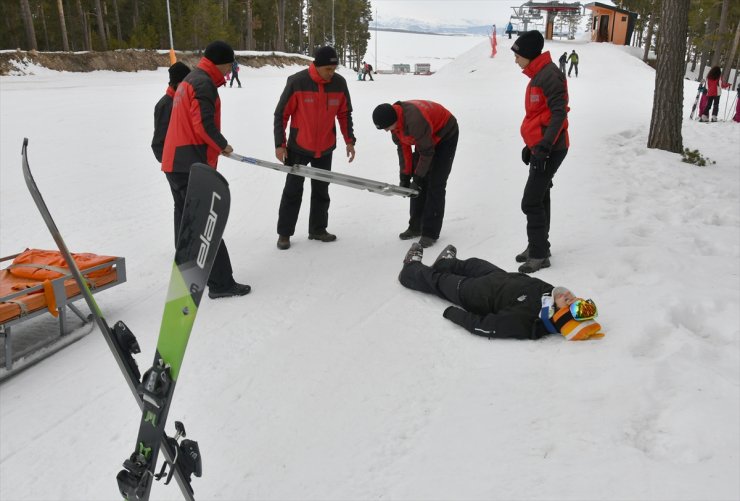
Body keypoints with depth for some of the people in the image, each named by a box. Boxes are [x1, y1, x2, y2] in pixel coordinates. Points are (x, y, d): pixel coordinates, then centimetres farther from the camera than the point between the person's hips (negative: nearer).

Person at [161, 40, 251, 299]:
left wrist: (216, 146, 16)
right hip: (192, 164, -10)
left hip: (175, 162, 10)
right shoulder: (204, 83, -12)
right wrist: (223, 146, -6)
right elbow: (203, 124, -21)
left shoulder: (189, 79, 20)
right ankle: (220, 282, -8)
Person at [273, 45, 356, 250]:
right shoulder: (297, 82, -18)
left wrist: (349, 140, 3)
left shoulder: (340, 83, -7)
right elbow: (281, 114, -11)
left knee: (321, 191, 13)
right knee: (293, 191, 3)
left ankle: (318, 229, 27)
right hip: (299, 147, -3)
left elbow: (345, 113, 6)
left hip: (325, 148, 4)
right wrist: (280, 144, -12)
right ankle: (284, 233, 15)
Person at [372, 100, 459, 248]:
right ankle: (416, 227, 15)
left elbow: (427, 152, -30)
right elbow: (402, 147, -4)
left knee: (435, 184, -11)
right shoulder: (394, 119, -14)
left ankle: (430, 233, -6)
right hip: (424, 138, 8)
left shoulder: (415, 120, -40)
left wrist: (418, 176, -21)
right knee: (418, 183, 5)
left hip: (446, 135, -8)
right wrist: (405, 175, -5)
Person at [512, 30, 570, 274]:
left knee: (531, 202, -8)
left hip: (549, 150, -10)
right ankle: (538, 246, 25)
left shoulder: (549, 75, -15)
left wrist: (544, 146, -27)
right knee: (539, 199, 15)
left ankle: (539, 254, 1)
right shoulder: (537, 75, 16)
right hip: (540, 148, 10)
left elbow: (559, 114, -22)